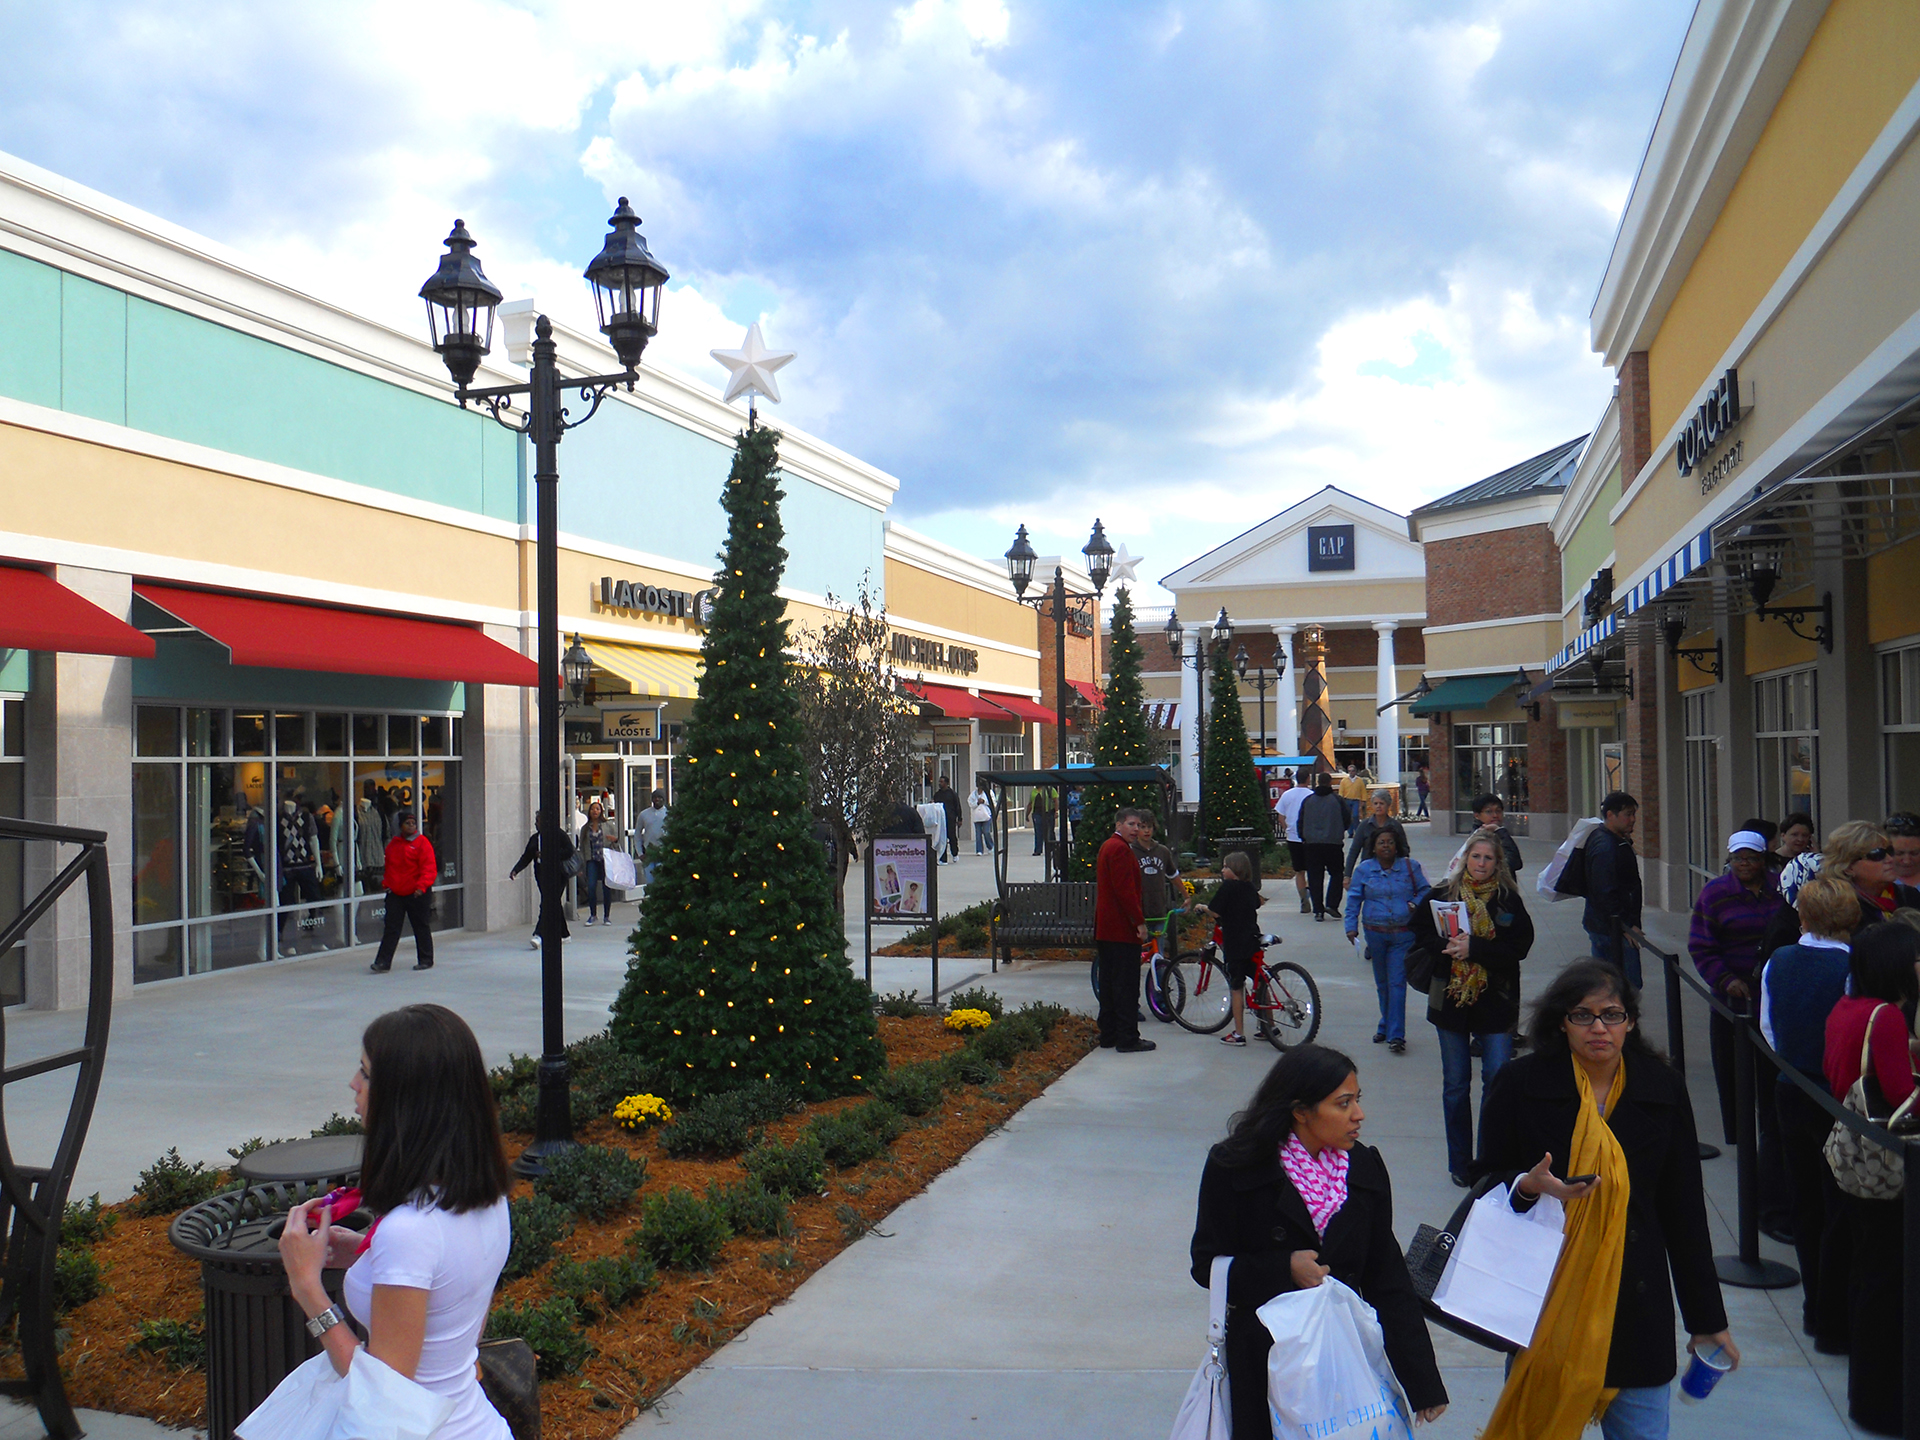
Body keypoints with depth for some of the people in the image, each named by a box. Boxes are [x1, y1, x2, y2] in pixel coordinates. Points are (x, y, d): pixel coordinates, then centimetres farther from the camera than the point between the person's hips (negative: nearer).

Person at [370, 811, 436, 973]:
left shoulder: (422, 843, -7)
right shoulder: (393, 843, 11)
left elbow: (429, 868, -14)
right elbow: (389, 866, 21)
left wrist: (421, 886, -26)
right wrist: (386, 882, 7)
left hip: (417, 894, -5)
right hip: (395, 893, 5)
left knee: (421, 928, 5)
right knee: (391, 928, 1)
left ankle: (425, 960, 16)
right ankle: (383, 962, 0)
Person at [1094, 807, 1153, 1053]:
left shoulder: (1107, 847, 19)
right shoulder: (1120, 849, -15)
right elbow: (1125, 889, -21)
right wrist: (1140, 922, -18)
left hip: (1105, 929, 11)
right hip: (1122, 928, -11)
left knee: (1109, 982, 13)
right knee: (1126, 984, -6)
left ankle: (1108, 1036, 19)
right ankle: (1127, 1039, -4)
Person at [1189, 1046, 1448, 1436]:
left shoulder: (1366, 1169, 1)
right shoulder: (1234, 1167, -10)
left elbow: (1387, 1279, 3)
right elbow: (1207, 1264, -6)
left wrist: (1422, 1382, -1)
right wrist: (1284, 1269, -20)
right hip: (1262, 1359, -3)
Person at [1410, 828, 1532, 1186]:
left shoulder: (1509, 901, 0)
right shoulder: (1441, 895, 3)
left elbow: (1519, 947, -11)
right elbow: (1421, 937, 2)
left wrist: (1474, 948, -21)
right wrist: (1449, 947, -17)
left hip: (1496, 1003, -1)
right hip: (1451, 1001, 1)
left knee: (1498, 1080, -2)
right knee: (1455, 1085, 7)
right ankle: (1460, 1163, 18)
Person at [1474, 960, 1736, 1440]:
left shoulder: (1662, 1088, 4)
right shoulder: (1520, 1083, -3)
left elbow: (1684, 1211, 8)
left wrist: (1707, 1319, 10)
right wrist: (1528, 1186, -20)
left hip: (1636, 1301, 2)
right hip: (1542, 1300, -1)